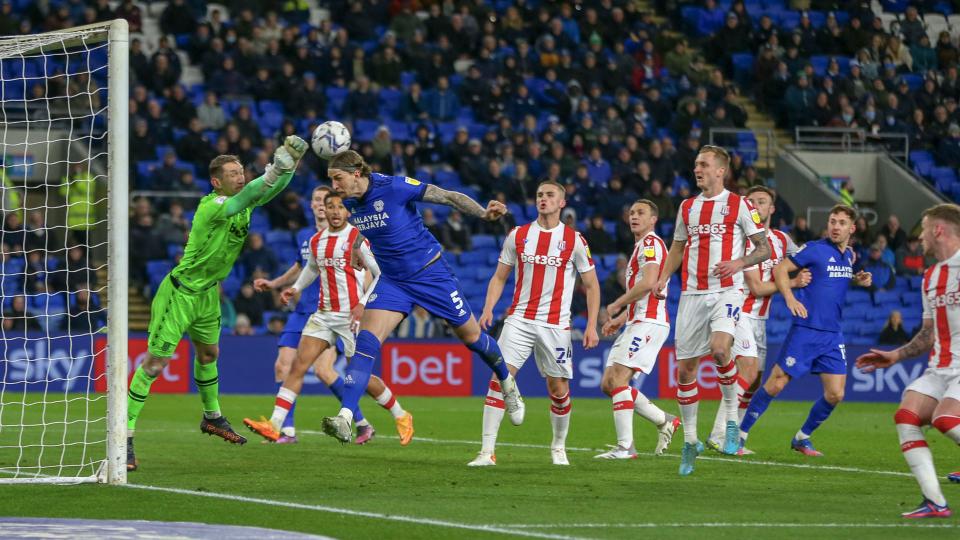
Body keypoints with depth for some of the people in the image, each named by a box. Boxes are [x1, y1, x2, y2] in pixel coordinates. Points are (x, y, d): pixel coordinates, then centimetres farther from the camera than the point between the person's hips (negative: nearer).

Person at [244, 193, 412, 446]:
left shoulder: (358, 239, -9)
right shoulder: (316, 241, 10)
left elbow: (381, 274, -8)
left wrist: (364, 304, -17)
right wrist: (296, 289, 16)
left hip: (352, 316, -6)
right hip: (323, 315, 6)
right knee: (298, 366, -7)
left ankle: (401, 416, 21)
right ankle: (275, 425, -11)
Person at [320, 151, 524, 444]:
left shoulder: (395, 187, -22)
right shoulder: (348, 205, -4)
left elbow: (450, 197, -18)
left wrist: (484, 213, -34)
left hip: (431, 273, -4)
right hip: (391, 280, 4)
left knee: (470, 335, 9)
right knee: (366, 340, -16)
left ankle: (507, 383, 39)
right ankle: (345, 419, -25)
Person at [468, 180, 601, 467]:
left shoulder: (574, 240, 0)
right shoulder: (517, 236, 6)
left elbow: (591, 285, 5)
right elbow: (499, 277, 13)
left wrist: (592, 325, -3)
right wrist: (488, 309, -3)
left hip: (556, 324, -1)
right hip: (519, 319, 1)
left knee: (559, 389, 4)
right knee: (499, 377, -14)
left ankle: (559, 447, 28)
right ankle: (487, 451, -14)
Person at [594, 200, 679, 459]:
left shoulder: (651, 243, -8)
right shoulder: (640, 246, 25)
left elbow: (648, 283, -23)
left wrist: (616, 305, -13)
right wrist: (621, 318, 21)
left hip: (648, 322, -10)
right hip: (636, 323, 10)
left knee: (617, 379, -18)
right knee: (608, 384, 6)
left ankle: (625, 446, -19)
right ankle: (665, 421, 13)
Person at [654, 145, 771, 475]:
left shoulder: (739, 206, -1)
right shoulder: (687, 207, 13)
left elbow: (764, 249, -1)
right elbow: (678, 248, 24)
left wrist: (739, 263, -19)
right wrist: (664, 278, 7)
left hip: (726, 292, -5)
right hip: (692, 295, 5)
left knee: (719, 349, -29)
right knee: (685, 368, 3)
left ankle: (732, 419, -9)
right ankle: (689, 441, 17)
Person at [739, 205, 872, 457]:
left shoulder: (849, 255, 12)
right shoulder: (815, 249, -8)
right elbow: (780, 269, -9)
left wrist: (857, 280, 10)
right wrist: (790, 298, -24)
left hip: (833, 335, 6)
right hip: (806, 330, -6)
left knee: (835, 395, -1)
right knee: (776, 384, -6)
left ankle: (802, 438, 18)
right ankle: (740, 433, 6)